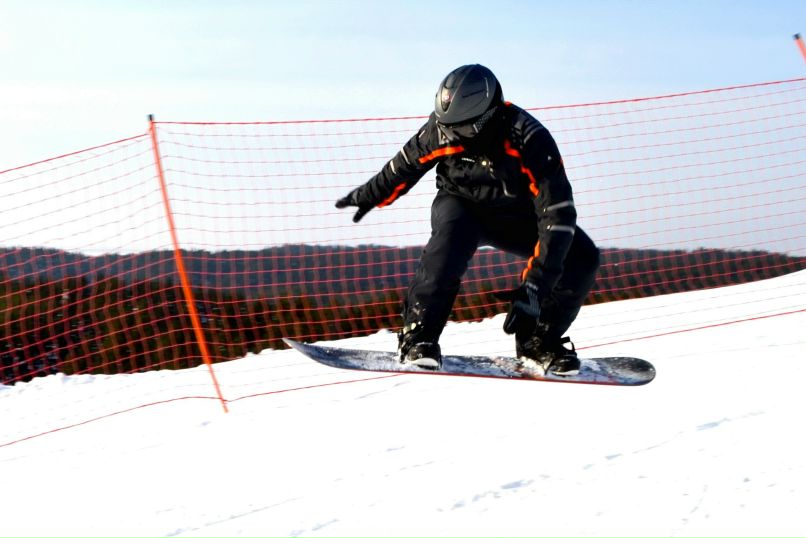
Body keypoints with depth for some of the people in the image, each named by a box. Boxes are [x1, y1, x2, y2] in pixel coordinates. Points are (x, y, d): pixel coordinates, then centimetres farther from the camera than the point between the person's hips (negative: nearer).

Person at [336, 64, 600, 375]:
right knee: (450, 242, -36)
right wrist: (370, 195, 14)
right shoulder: (442, 130, -26)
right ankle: (418, 336, -23)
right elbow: (407, 163, -2)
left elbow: (557, 214, -36)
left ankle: (538, 342, -3)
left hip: (516, 218, 0)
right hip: (461, 206, 0)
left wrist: (533, 286, -43)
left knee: (582, 257, -21)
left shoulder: (530, 140, -34)